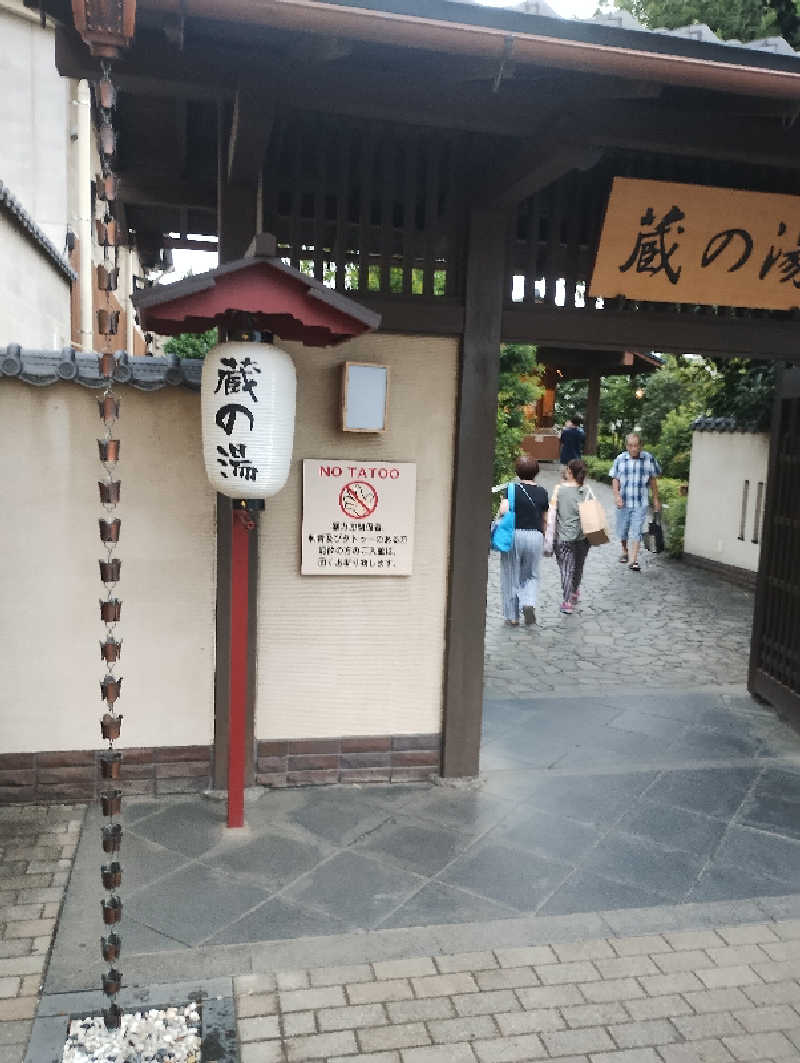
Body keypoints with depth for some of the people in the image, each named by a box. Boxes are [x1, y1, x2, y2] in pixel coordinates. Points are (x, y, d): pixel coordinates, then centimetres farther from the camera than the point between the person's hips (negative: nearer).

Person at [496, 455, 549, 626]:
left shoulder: (511, 489, -6)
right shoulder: (542, 493, 4)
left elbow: (504, 509, -22)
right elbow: (544, 519, 10)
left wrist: (499, 516, -1)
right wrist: (543, 538, 23)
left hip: (513, 535, -2)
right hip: (535, 536, 2)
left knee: (511, 577, 9)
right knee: (531, 576, 19)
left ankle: (512, 616, 16)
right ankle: (529, 603, -7)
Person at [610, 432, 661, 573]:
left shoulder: (648, 458, -3)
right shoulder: (620, 459, -2)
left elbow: (653, 479, 6)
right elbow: (615, 479, 2)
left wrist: (656, 499, 9)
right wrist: (616, 495, -12)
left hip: (640, 503, -2)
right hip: (623, 502, 2)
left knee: (635, 532, -8)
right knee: (622, 530, 15)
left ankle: (634, 561, -6)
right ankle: (624, 551, 41)